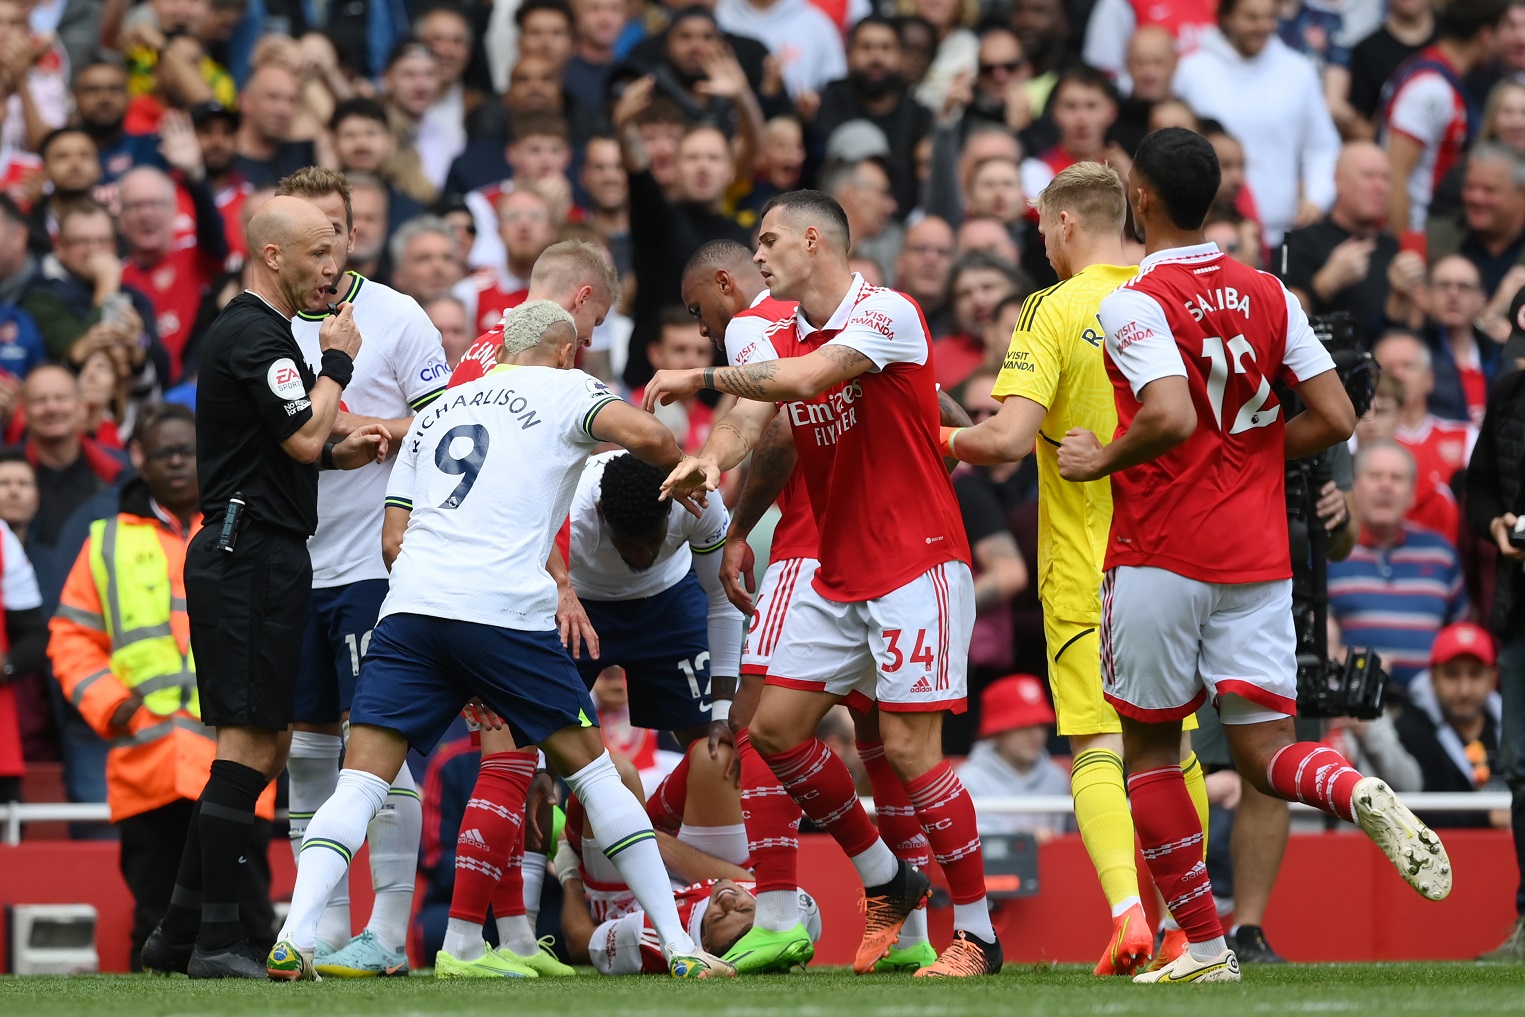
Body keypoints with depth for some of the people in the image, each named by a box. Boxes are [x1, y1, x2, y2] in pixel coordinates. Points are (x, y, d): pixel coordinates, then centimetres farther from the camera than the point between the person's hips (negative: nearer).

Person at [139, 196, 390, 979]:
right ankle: (215, 940, -11)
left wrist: (340, 452, 12)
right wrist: (337, 364, -6)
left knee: (264, 746, 12)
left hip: (247, 554, 11)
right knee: (250, 745, -10)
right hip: (253, 553, -11)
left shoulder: (250, 330, 20)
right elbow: (303, 439, -19)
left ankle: (180, 930, 13)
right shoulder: (254, 336, -13)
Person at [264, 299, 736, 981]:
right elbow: (644, 435, -7)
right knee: (590, 767, 9)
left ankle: (293, 938, -20)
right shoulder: (563, 389, 13)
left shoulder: (438, 409, 27)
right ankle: (678, 946, 11)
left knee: (361, 781, 0)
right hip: (506, 610, -3)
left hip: (411, 605, 4)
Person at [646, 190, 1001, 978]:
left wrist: (702, 377, -20)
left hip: (916, 564, -8)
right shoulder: (783, 342, 10)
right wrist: (710, 457, -29)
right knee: (775, 726, 5)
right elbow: (748, 417, -6)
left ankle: (977, 934, -2)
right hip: (835, 575, 8)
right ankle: (886, 883, 20)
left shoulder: (886, 314, -13)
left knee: (908, 747, -12)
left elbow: (808, 378, -28)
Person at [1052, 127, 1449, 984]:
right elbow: (1336, 419, 3)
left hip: (1160, 555, -5)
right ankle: (1362, 795, -31)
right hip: (1260, 554, 5)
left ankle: (1205, 945, 8)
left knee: (1150, 750, 10)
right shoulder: (1271, 296, 7)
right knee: (1267, 753, 2)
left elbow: (1172, 418, -26)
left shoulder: (1134, 303, -11)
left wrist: (1104, 460, -9)